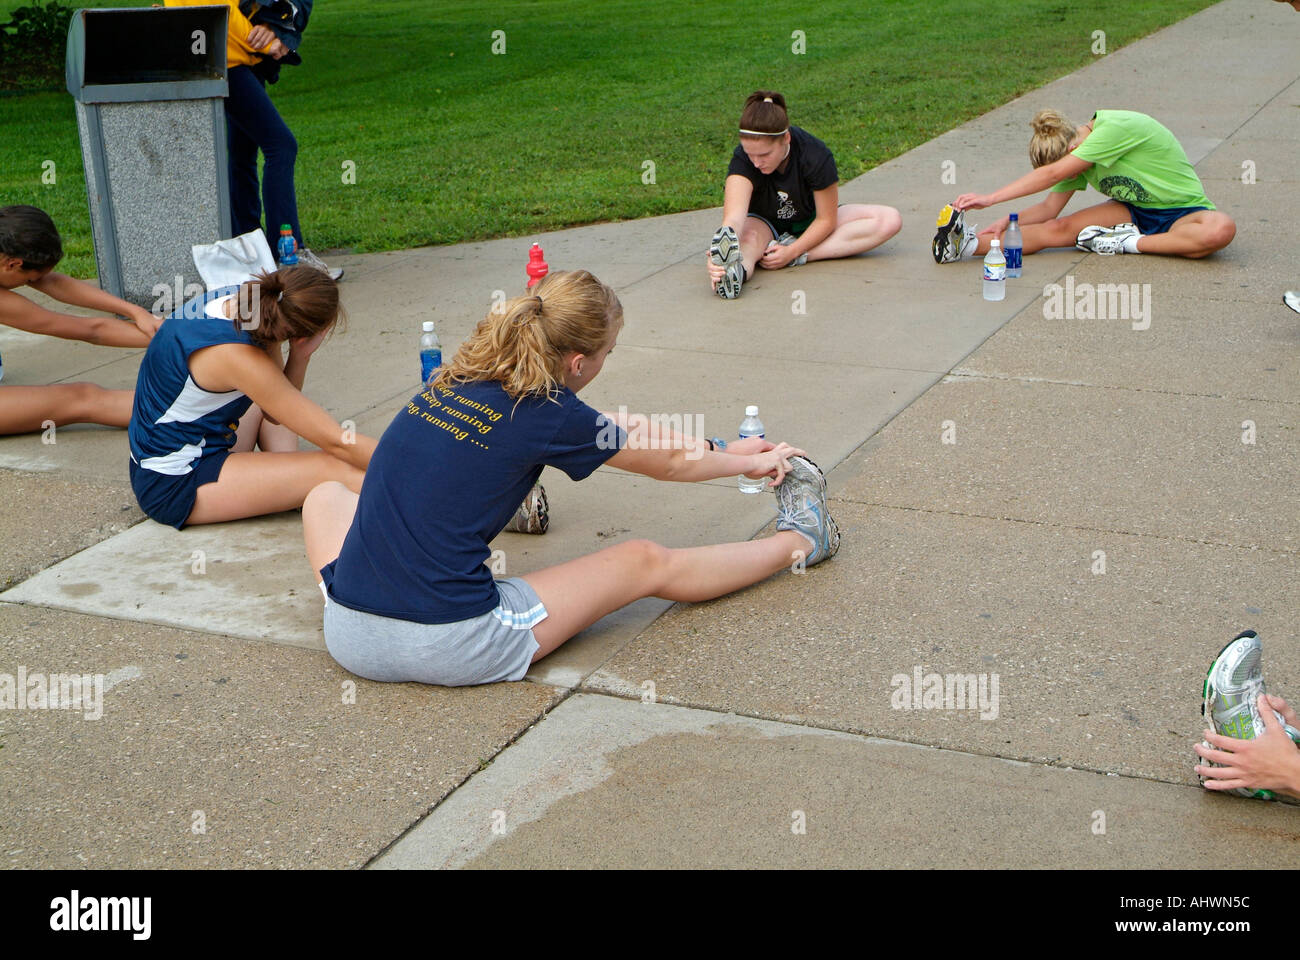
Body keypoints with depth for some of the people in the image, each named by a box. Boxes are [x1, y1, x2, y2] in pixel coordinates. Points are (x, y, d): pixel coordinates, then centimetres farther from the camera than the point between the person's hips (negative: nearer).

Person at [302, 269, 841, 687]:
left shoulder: (457, 379, 10)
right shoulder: (548, 415, -8)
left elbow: (616, 427, 23)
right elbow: (665, 465, 11)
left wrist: (721, 450, 33)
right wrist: (750, 464, 31)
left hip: (350, 641, 5)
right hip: (452, 651, -5)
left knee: (326, 495, 34)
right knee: (645, 563, 11)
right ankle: (798, 542, 31)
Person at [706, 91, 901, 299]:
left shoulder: (815, 155, -27)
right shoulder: (743, 159, -29)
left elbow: (826, 220, -18)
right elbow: (734, 216, -45)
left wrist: (792, 252, -31)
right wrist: (721, 252, -66)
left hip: (809, 223, 2)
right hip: (764, 222, -2)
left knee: (890, 220, -22)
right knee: (747, 236, -40)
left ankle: (801, 257, -36)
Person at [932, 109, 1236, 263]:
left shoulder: (1115, 128, -28)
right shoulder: (1079, 149, -2)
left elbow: (1053, 174, -31)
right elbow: (1050, 207, 0)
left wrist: (991, 198, -31)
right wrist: (1008, 221, -17)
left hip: (1183, 211, -6)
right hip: (1135, 209, 6)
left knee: (1221, 229, -40)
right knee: (1059, 228, -18)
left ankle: (1128, 243, -31)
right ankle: (969, 243, -32)